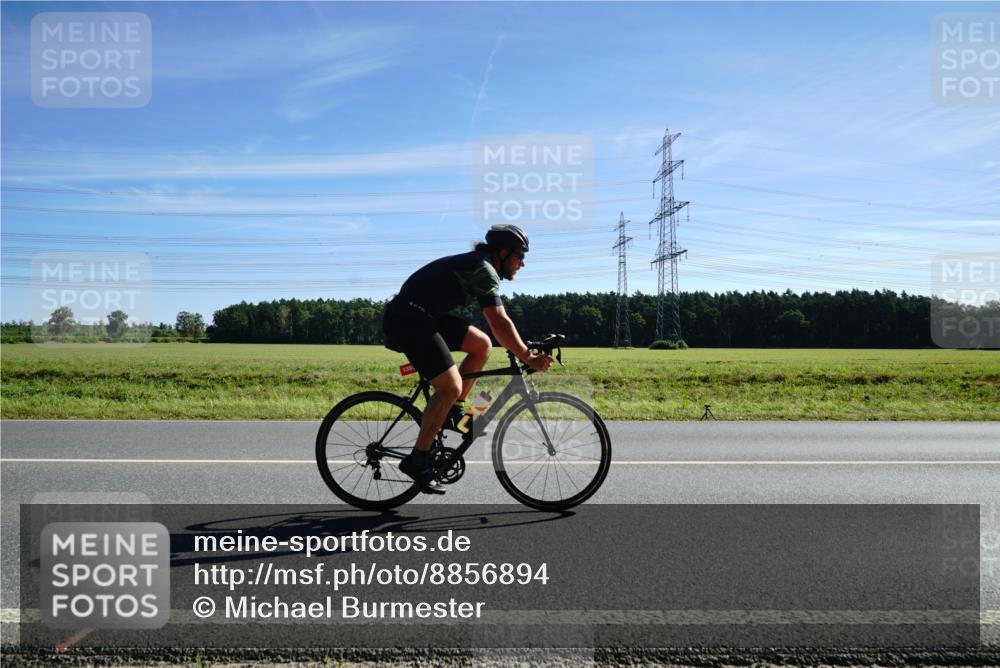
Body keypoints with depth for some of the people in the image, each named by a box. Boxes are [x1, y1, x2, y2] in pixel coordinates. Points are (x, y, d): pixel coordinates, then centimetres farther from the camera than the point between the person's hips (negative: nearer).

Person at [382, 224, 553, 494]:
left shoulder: (479, 265, 16)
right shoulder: (484, 270, -15)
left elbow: (497, 321, 22)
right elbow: (500, 324, -23)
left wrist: (521, 349, 17)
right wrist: (528, 358, -19)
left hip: (426, 317, 10)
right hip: (407, 320, -10)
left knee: (482, 345, 6)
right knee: (451, 387, -14)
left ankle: (453, 413, 12)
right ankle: (417, 460, -4)